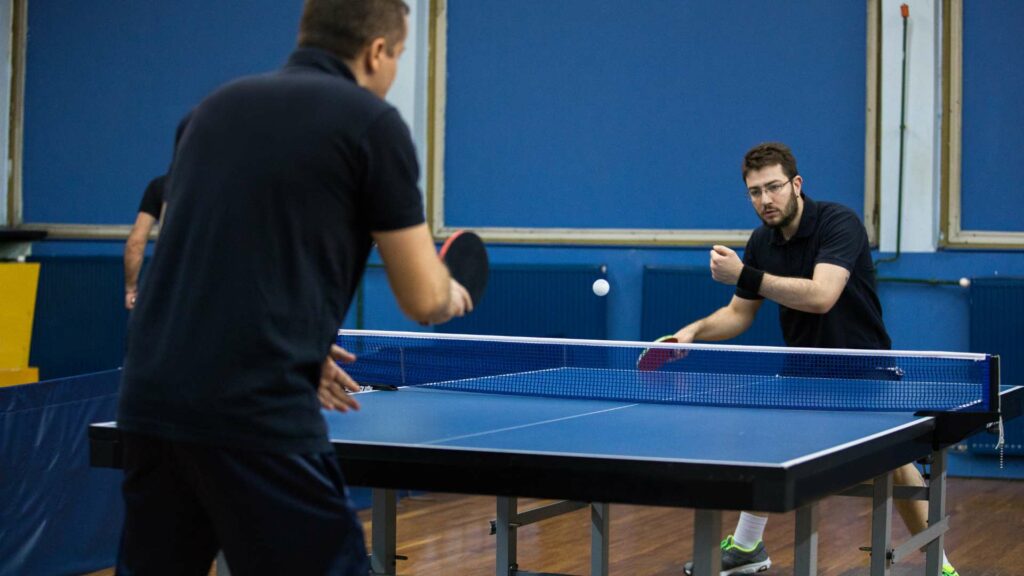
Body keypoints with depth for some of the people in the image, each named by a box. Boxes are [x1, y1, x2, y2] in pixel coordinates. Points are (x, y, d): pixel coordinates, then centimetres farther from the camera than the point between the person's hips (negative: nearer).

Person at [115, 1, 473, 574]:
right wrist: (450, 293, 25)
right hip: (259, 416, -6)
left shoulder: (214, 107, 18)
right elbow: (423, 299, 2)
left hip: (150, 399, 7)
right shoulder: (372, 122, 0)